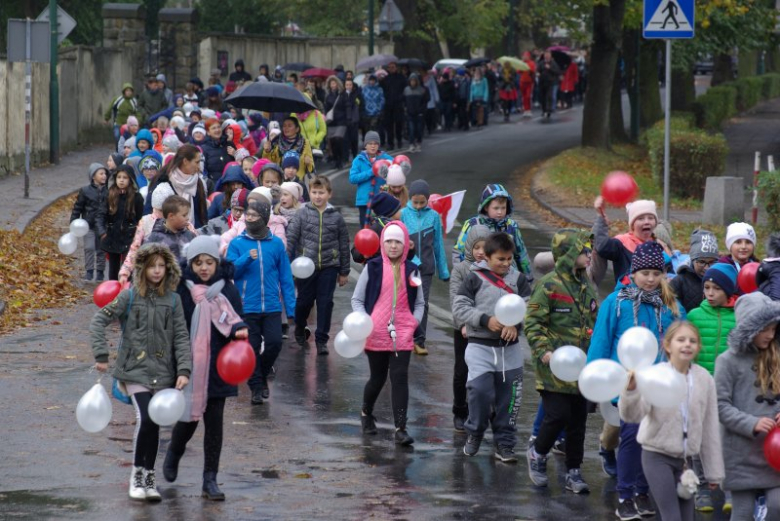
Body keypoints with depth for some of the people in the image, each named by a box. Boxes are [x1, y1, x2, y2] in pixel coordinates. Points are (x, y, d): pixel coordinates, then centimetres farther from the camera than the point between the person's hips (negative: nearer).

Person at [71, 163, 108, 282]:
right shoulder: (85, 191, -3)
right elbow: (77, 208, 1)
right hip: (89, 225, -2)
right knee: (89, 248, -11)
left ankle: (99, 272, 18)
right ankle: (89, 271, -3)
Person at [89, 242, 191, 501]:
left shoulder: (173, 300, 4)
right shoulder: (130, 297, -2)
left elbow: (181, 337, 2)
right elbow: (99, 320, 1)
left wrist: (184, 370, -8)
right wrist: (101, 355, -7)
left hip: (163, 372, 3)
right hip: (135, 370, -3)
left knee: (155, 424, 5)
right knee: (145, 419, -16)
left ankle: (149, 476, 20)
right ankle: (137, 473, 2)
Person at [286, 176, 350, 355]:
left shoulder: (336, 217, 3)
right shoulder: (302, 214, 0)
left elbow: (344, 245, 8)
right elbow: (291, 238, -2)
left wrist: (344, 272, 9)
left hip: (329, 266, 0)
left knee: (325, 303, 0)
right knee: (305, 300, 9)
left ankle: (321, 340, 9)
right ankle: (300, 328, 37)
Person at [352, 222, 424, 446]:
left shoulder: (411, 270, 6)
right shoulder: (373, 267, -1)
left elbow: (419, 303, 16)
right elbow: (357, 299, 4)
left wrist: (414, 323, -1)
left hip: (402, 334, 1)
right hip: (376, 333, -1)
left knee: (400, 377, -10)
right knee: (378, 378, 10)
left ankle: (400, 429, -11)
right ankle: (366, 413, 40)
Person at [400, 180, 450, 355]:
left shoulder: (433, 216, 1)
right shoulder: (403, 214, -4)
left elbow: (438, 244, 7)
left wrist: (443, 270, 10)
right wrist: (412, 260, -17)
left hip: (426, 268, 1)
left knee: (423, 303, 1)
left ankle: (419, 341, 7)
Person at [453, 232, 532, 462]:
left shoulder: (518, 279, 6)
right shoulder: (475, 279, -2)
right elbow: (459, 308, -6)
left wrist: (515, 323, -17)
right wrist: (485, 320, -17)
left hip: (510, 349, 3)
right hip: (480, 346, -3)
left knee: (508, 398, 5)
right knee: (480, 390, -14)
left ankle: (504, 444, 16)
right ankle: (475, 432, 11)